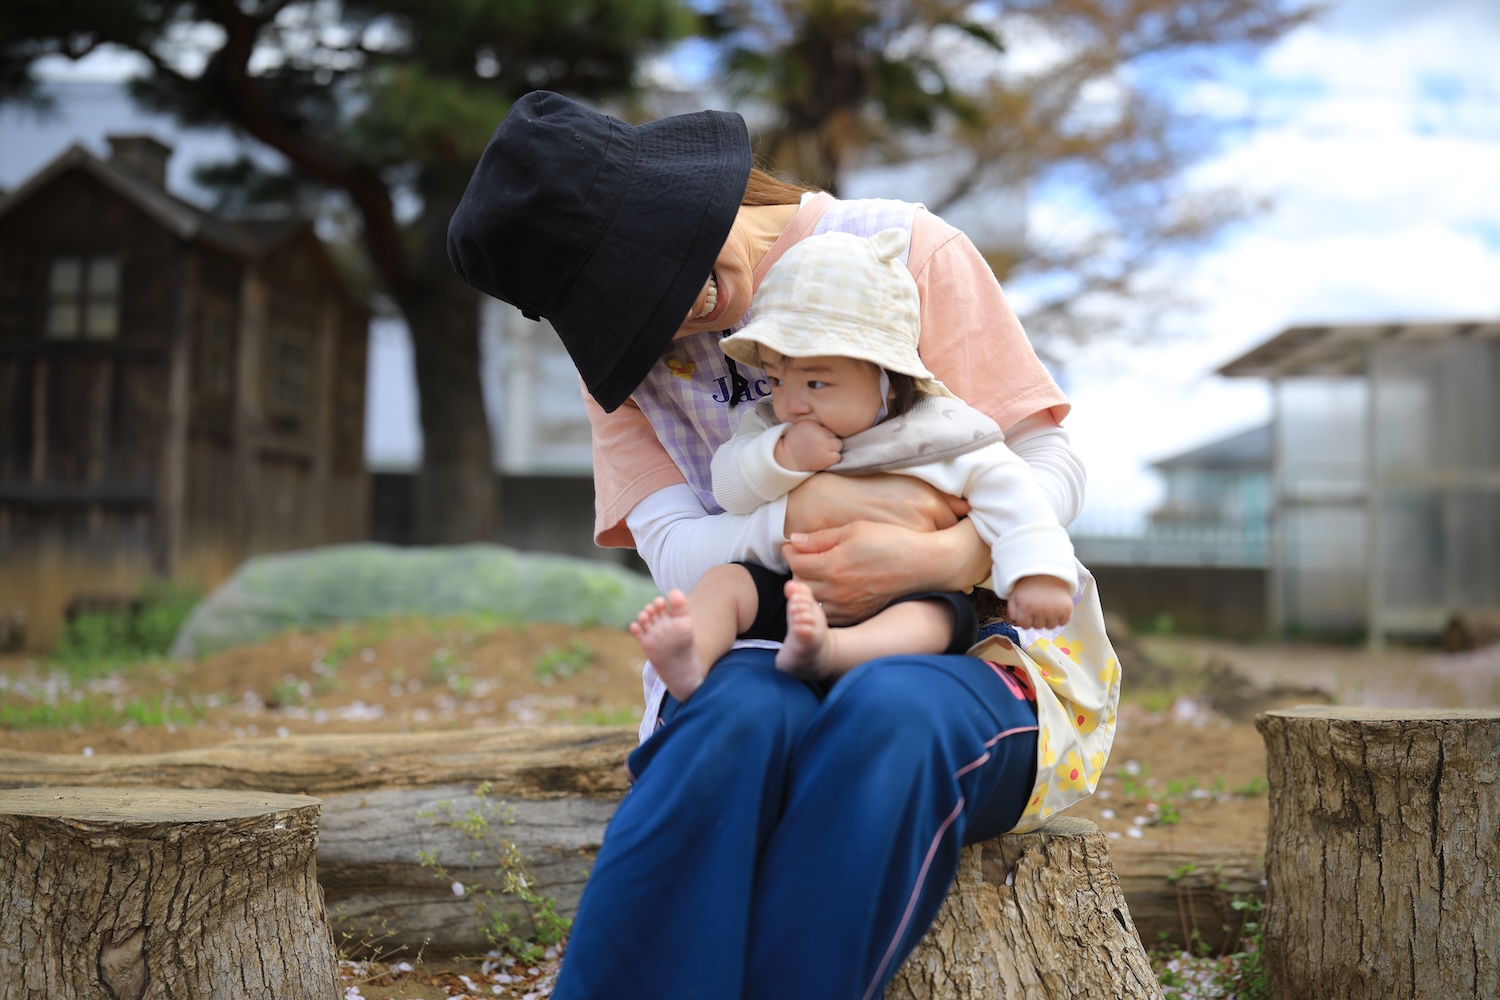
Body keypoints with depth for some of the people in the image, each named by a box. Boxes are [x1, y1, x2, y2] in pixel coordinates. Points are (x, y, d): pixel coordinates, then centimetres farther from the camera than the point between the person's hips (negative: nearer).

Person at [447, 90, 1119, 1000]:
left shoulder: (904, 251, 0)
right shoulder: (625, 358, 9)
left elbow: (1050, 462, -2)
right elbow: (678, 555, -2)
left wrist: (938, 557, -22)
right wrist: (811, 510, -22)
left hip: (974, 634, -1)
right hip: (764, 658, 1)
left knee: (887, 713, -37)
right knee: (743, 719, -35)